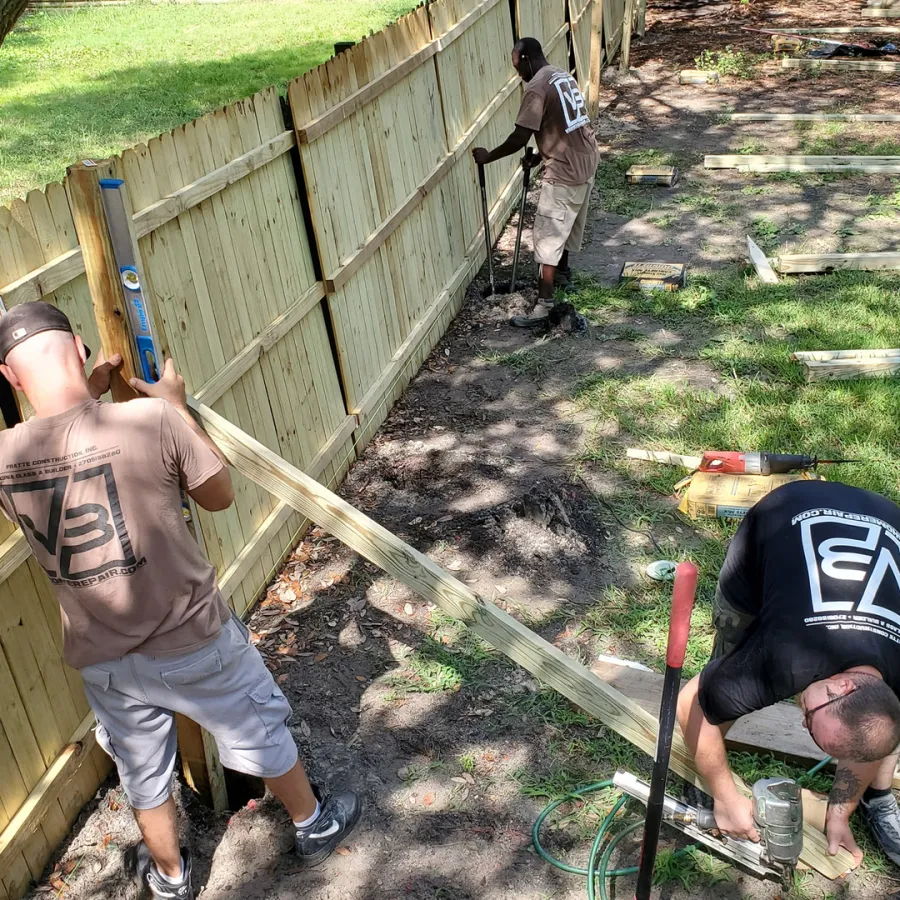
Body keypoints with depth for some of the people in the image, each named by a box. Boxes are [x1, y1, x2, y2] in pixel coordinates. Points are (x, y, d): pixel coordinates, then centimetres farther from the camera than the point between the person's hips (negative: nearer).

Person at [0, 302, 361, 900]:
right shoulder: (152, 419, -27)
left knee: (143, 774, 27)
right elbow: (220, 495, -9)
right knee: (259, 733, 23)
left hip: (101, 660, 3)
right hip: (193, 639, -3)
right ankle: (314, 826, 47)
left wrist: (86, 398, 9)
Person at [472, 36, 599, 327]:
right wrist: (541, 154, 25)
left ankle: (545, 303, -6)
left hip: (564, 171, -9)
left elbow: (520, 137, -19)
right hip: (586, 161, 10)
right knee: (566, 223, 28)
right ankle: (562, 271, 48)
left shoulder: (537, 87, -17)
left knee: (548, 235, -6)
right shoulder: (564, 76, 13)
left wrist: (489, 156, -7)